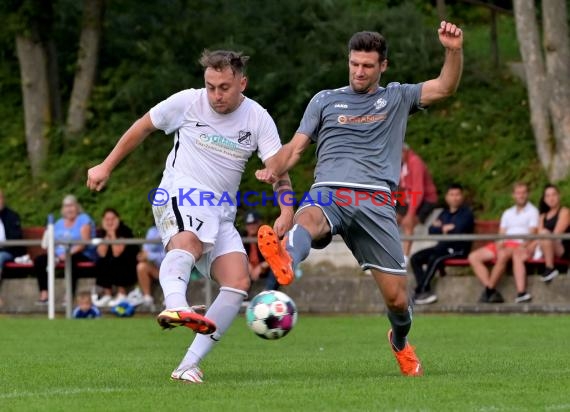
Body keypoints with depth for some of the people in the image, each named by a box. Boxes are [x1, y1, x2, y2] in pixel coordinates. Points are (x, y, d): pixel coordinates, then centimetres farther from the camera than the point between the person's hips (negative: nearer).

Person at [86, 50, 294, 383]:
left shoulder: (258, 119, 1)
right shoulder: (188, 102, -1)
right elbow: (143, 127, 13)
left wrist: (286, 212, -25)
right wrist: (107, 167, 18)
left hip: (222, 212, 4)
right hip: (180, 194, -4)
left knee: (239, 281, -15)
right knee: (188, 241, -39)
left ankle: (189, 365, -15)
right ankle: (175, 306, -71)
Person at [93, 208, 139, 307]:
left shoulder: (124, 230, -17)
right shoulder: (102, 232, -3)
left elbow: (117, 253, -27)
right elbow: (102, 254, -16)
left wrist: (112, 233, -26)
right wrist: (107, 235, -19)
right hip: (113, 261, 5)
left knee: (115, 261, -31)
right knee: (101, 263, -21)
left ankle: (121, 294, -23)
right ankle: (107, 294, -13)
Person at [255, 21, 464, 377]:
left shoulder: (397, 98, 19)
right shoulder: (325, 101, 21)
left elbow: (445, 87, 6)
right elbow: (297, 147, 16)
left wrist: (454, 51, -13)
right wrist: (274, 169, -6)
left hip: (376, 201, 0)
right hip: (328, 191, 0)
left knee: (397, 297, -1)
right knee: (308, 218, -40)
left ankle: (400, 341, 33)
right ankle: (286, 261, -74)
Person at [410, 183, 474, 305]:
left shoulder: (466, 213, -1)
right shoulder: (444, 213, 19)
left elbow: (458, 230, -15)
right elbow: (432, 230, 10)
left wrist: (441, 228, 0)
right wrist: (444, 228, -8)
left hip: (459, 250, -7)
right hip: (443, 247, 7)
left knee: (434, 258, -32)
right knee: (415, 258, -11)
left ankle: (420, 291, -29)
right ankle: (426, 291, -24)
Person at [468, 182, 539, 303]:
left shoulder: (532, 211, 8)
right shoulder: (508, 213, 25)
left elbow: (532, 234, -5)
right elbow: (501, 234, 15)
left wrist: (523, 247, -23)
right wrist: (499, 246, -8)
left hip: (519, 245, -7)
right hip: (503, 245, 7)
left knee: (503, 255, -40)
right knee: (473, 257, -13)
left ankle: (489, 291, -31)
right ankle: (492, 293, -27)